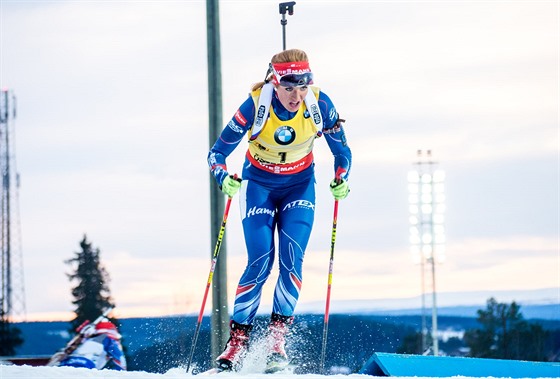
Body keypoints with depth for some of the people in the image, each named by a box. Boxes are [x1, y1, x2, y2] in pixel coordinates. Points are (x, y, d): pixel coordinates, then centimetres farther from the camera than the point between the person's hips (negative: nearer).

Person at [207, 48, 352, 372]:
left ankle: (278, 335, -9)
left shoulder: (319, 104, -20)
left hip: (300, 185, 2)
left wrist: (341, 180, -22)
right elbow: (218, 152, -17)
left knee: (292, 258, -15)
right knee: (260, 261, -13)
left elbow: (342, 150, -5)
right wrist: (224, 178, -36)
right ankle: (239, 338, -4)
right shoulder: (256, 105, -25)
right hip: (259, 184, -2)